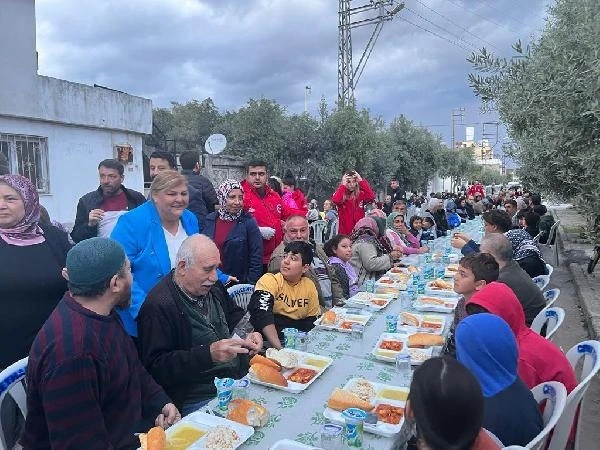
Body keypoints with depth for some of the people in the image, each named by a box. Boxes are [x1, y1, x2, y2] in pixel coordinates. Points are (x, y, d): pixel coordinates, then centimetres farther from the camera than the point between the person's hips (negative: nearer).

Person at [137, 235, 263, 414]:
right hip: (198, 400, -8)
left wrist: (246, 335, 2)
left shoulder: (212, 286, 8)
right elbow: (156, 366, -20)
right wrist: (209, 354, -30)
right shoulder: (158, 306, -17)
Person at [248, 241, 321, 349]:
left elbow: (312, 321, 10)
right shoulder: (270, 280, -10)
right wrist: (279, 348, -35)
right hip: (269, 342, -5)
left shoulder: (309, 286, 4)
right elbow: (263, 315, -24)